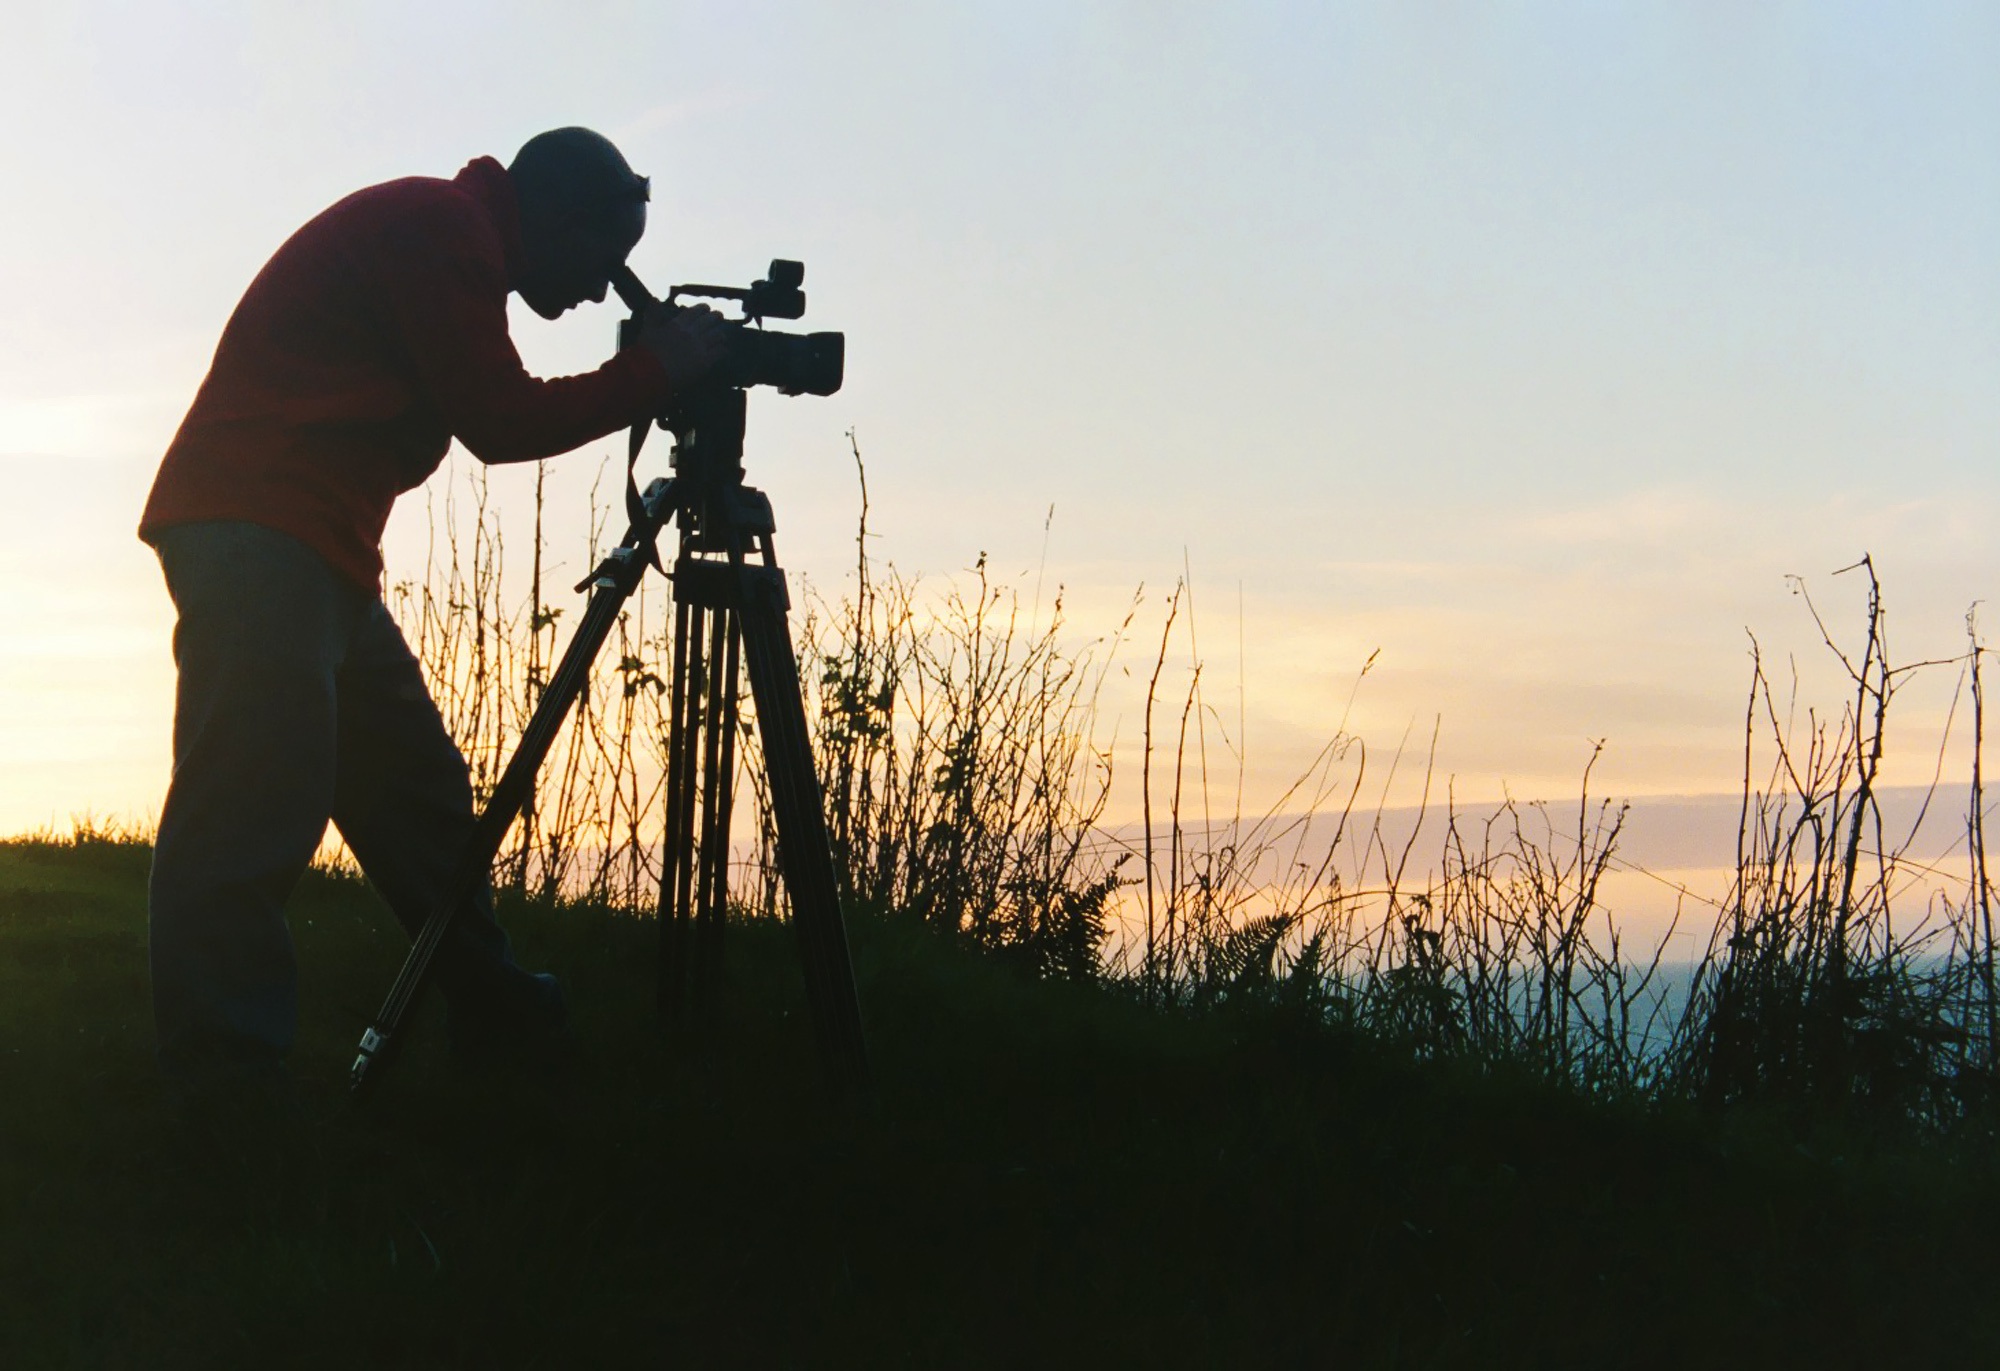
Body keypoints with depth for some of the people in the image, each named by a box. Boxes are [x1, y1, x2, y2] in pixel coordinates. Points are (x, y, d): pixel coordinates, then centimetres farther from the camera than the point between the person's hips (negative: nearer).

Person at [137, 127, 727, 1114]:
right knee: (258, 791, -17)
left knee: (415, 789, 11)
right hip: (253, 528, -11)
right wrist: (655, 369, -3)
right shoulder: (435, 228, -8)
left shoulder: (440, 234, 23)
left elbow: (490, 412, 23)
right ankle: (224, 1066, -17)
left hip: (316, 548, 11)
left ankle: (499, 1023, 18)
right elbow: (499, 421, -11)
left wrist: (649, 373, 15)